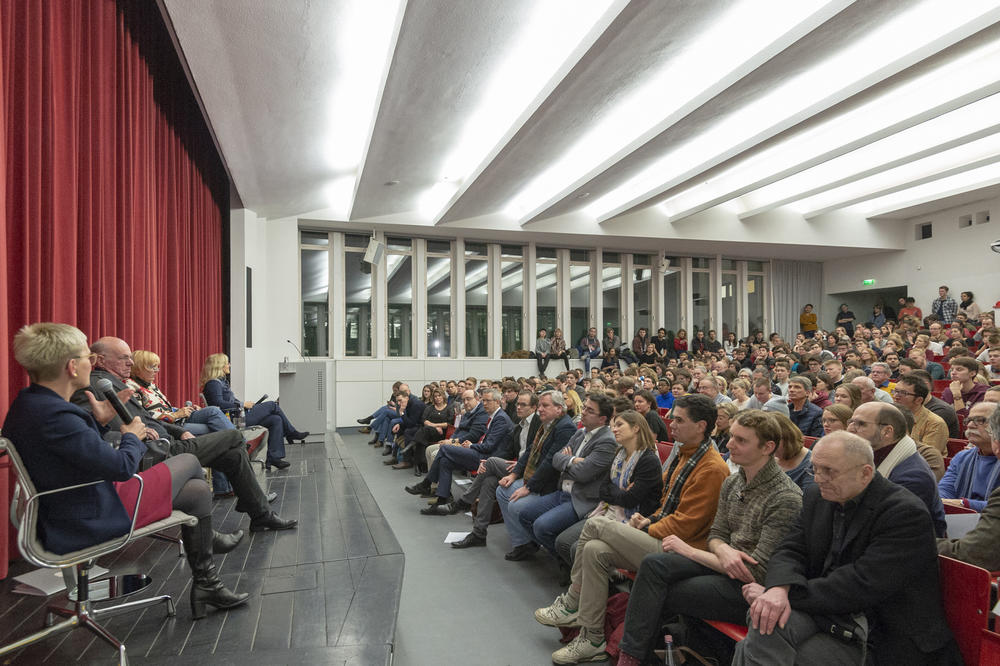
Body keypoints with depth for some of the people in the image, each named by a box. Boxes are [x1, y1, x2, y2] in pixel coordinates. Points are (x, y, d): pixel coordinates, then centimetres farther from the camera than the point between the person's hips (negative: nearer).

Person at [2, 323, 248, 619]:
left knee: (197, 489, 15)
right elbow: (122, 467, -27)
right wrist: (131, 437, -7)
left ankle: (206, 584, 28)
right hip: (92, 520, -10)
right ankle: (209, 537, 29)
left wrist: (97, 421, 5)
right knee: (189, 462, 3)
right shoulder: (55, 415, -31)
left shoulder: (26, 404, 2)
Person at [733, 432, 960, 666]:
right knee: (767, 620, -24)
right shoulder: (816, 497, 7)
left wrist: (790, 595, -24)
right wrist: (779, 589, -24)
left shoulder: (906, 513, -15)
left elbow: (863, 584, -23)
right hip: (826, 610, 6)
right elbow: (791, 551, -1)